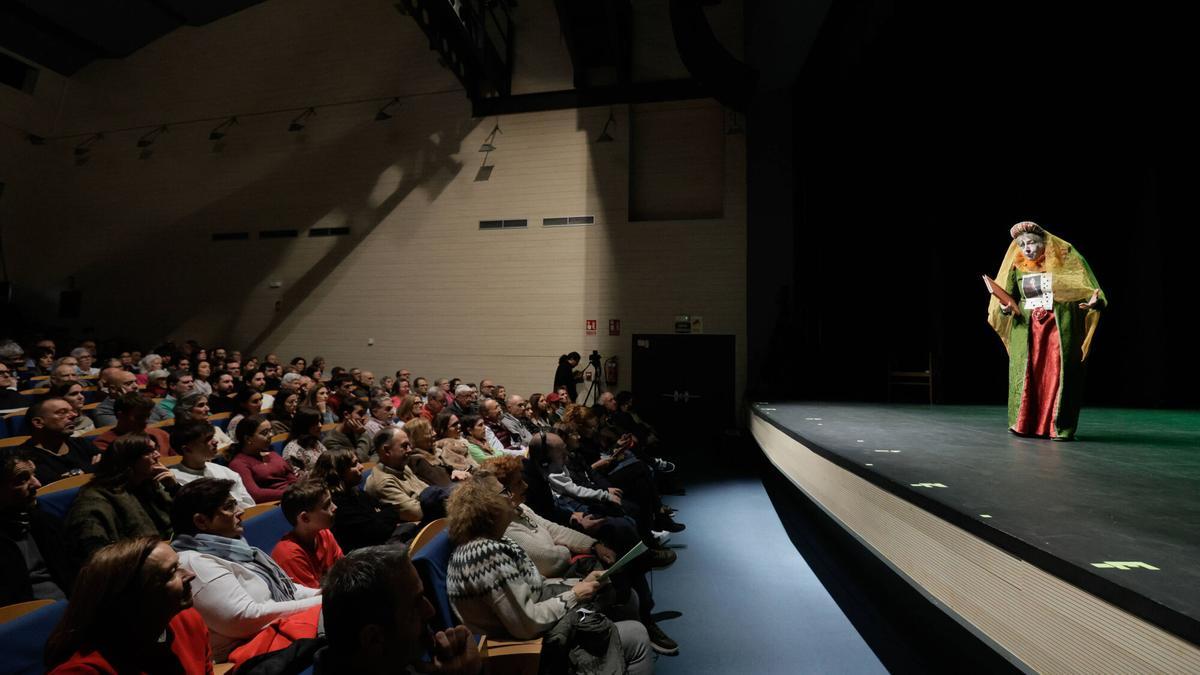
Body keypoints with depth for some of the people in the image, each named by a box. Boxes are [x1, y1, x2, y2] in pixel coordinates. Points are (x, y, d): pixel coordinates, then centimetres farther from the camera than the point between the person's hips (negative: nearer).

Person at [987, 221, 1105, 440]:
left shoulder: (1064, 261, 0)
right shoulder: (1017, 268, 8)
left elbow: (1088, 289, -2)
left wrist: (1095, 301, -22)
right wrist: (1005, 308, -9)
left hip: (1060, 326, -2)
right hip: (1027, 329, 2)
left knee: (1058, 373, -4)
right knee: (1026, 373, 3)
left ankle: (1059, 427, 4)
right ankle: (1024, 424, 13)